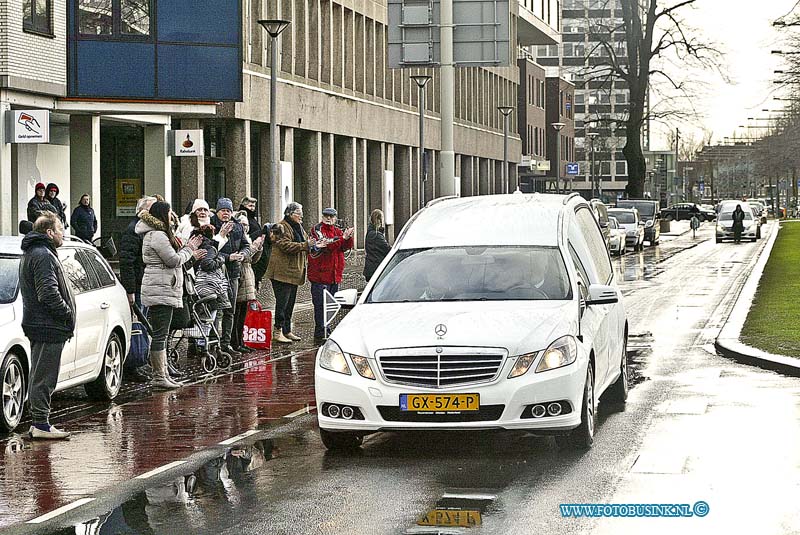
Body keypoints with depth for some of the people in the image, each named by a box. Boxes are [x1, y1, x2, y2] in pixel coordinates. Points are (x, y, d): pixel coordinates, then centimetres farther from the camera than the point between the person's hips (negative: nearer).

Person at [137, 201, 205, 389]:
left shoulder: (154, 234, 20)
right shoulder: (158, 236, -14)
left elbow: (171, 259, 25)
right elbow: (174, 260, -15)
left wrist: (191, 255, 22)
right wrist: (189, 249, 0)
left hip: (159, 291, 11)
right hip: (161, 291, -11)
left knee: (158, 334, 12)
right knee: (160, 334, -9)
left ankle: (161, 373, 16)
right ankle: (159, 376, -9)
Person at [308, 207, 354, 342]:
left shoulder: (337, 231, 16)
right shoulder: (317, 229, -3)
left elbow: (347, 247, 2)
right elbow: (325, 244, -18)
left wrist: (348, 237, -18)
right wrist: (342, 238, -24)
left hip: (334, 275, 7)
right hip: (319, 275, -7)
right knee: (320, 305, -8)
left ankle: (327, 333, 20)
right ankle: (320, 335, -7)